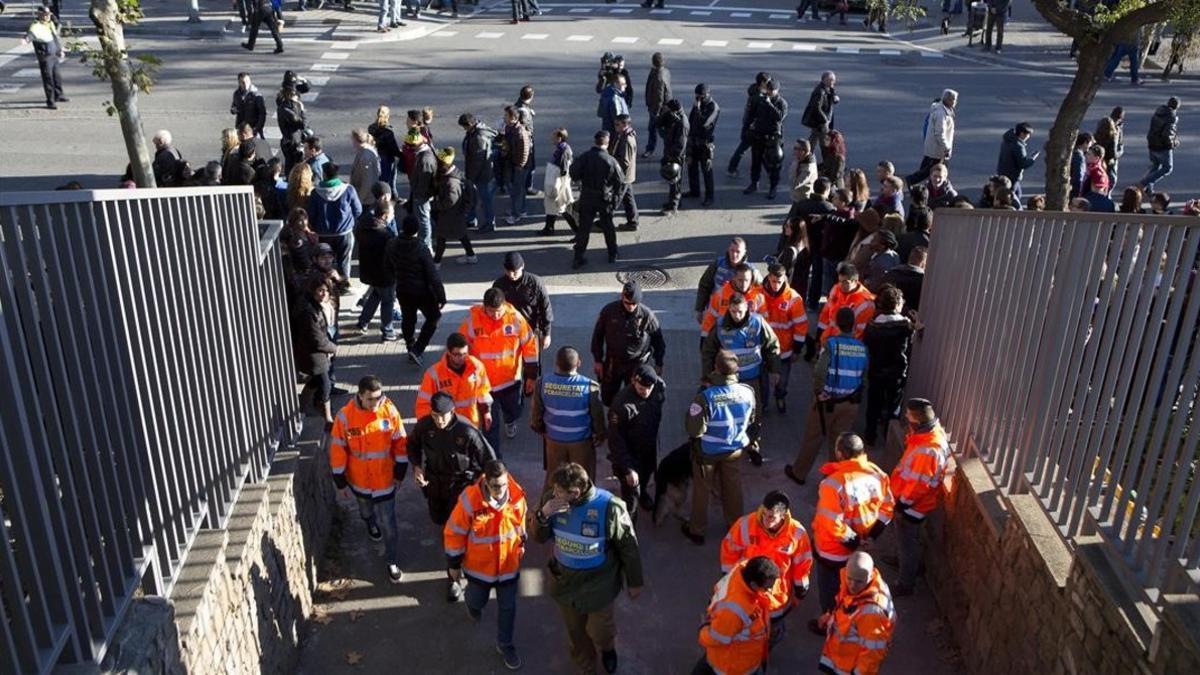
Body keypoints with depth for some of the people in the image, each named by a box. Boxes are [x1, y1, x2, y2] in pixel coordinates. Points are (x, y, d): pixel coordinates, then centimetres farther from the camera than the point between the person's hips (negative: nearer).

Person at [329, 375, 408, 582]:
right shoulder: (345, 416, -21)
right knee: (366, 509, 30)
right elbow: (338, 448, -11)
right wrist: (340, 479, -6)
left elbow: (400, 441, -6)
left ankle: (392, 561, 23)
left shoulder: (389, 410, -18)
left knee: (388, 522, 4)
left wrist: (400, 470, -2)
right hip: (359, 478, 1)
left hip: (385, 478, -1)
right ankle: (371, 524, 64)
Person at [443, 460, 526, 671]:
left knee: (508, 607, 15)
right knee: (478, 601, 22)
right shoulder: (470, 501, -30)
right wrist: (454, 564, -7)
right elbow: (454, 533, -16)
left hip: (508, 565, 2)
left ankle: (505, 644, 39)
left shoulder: (517, 496, -20)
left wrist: (521, 546, 16)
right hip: (479, 565, -2)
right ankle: (472, 603, 60)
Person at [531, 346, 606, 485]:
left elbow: (536, 411, -6)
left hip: (553, 439, 3)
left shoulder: (542, 382, -20)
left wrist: (539, 429, 14)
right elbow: (597, 416, -13)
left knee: (553, 476, 25)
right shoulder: (590, 386, -26)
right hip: (582, 440, -2)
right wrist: (600, 436, 6)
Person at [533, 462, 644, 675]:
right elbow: (539, 537, -6)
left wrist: (635, 582, -2)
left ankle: (607, 648, 54)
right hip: (565, 580, 3)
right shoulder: (552, 498, -19)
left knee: (599, 631, 16)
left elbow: (628, 546, -13)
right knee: (575, 632, 22)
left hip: (598, 584, -3)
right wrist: (543, 514, -29)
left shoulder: (609, 507, -29)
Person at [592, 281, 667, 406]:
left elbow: (658, 339, -1)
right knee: (607, 398, 12)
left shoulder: (647, 315, -16)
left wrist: (658, 363, 4)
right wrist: (598, 360, 1)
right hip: (612, 363, 2)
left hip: (636, 364, -2)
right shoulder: (609, 311, -13)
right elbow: (597, 336, 0)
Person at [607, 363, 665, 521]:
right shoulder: (621, 403, -37)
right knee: (631, 495, -1)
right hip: (629, 452, -6)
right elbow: (615, 439, -29)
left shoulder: (660, 387, -21)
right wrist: (628, 468, -29)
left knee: (646, 475, 32)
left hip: (650, 448, 6)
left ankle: (643, 493, 64)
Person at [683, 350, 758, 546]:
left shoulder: (705, 397, -33)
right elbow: (752, 422, 0)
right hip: (735, 450, 3)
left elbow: (695, 430, -24)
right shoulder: (747, 392, -18)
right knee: (733, 488, 24)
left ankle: (697, 530, 34)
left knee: (701, 490, 18)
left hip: (708, 452, -3)